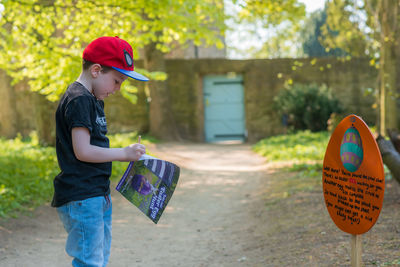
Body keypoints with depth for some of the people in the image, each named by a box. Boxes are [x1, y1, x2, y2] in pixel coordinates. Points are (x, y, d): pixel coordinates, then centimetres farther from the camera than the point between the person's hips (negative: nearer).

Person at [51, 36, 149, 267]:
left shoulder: (93, 100, 17)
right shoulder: (79, 100, -15)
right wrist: (124, 153, -14)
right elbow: (82, 151, -21)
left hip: (98, 194, 11)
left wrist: (128, 154, 11)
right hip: (81, 198, -11)